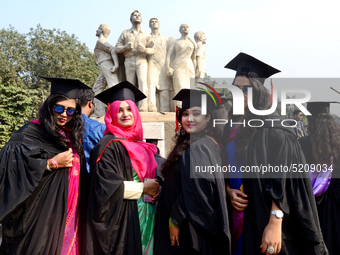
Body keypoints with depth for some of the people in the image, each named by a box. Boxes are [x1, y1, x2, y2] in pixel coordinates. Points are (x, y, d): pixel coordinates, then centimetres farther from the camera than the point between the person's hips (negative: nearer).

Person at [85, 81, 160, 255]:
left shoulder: (140, 146, 13)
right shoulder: (108, 146, -9)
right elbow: (106, 184, -18)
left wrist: (155, 188, 0)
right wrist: (143, 188, -12)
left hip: (146, 216, 7)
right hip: (122, 218, -7)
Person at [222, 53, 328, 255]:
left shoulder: (273, 128, -10)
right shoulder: (231, 128, 9)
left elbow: (282, 180, -17)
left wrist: (274, 224, -24)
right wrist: (229, 191, -5)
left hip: (266, 219, -5)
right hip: (239, 220, 6)